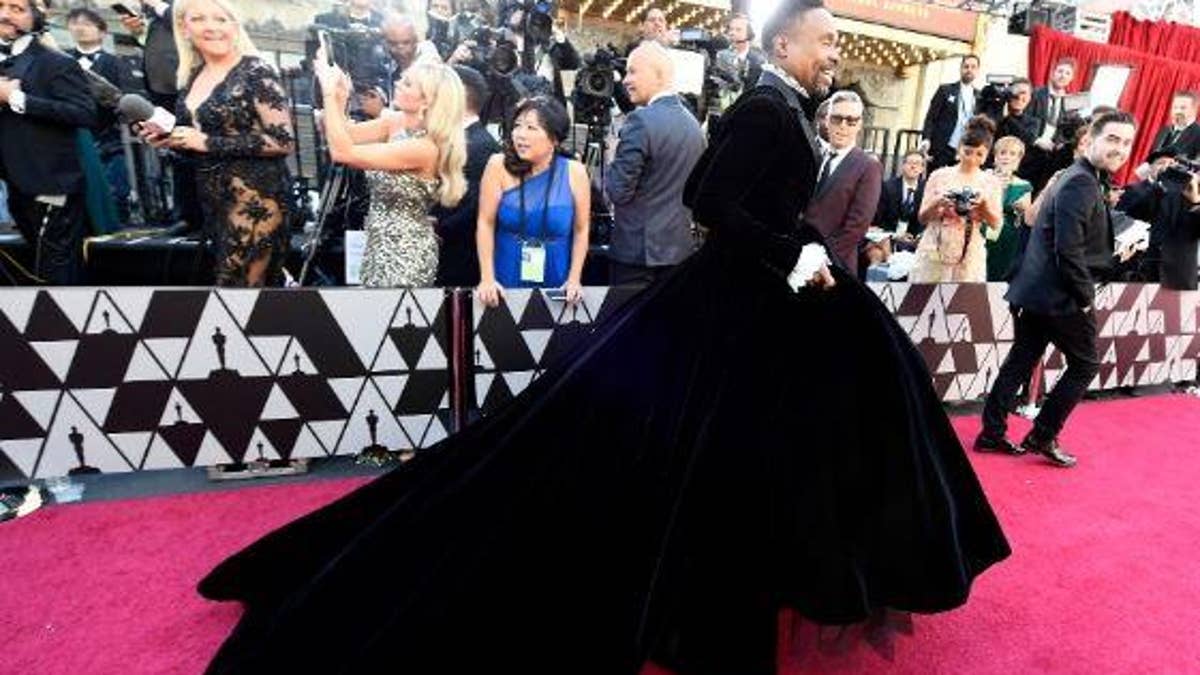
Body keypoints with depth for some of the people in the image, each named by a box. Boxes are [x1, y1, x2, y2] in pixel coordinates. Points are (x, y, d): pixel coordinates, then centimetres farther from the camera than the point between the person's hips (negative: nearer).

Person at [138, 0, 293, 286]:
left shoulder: (256, 73, -9)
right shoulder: (191, 76, 13)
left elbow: (283, 141, -17)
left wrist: (207, 142, -17)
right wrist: (168, 138, 3)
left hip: (254, 196, -7)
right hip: (211, 197, 7)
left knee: (236, 284, -6)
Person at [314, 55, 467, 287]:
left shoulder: (425, 148, -25)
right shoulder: (397, 121, 0)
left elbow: (343, 152, -26)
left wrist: (329, 93, -21)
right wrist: (338, 97, -14)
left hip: (405, 251, -8)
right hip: (379, 241, 8)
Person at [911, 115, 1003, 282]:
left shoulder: (991, 182, 7)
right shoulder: (939, 175, 2)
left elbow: (995, 223, 2)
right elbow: (922, 218, 2)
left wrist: (984, 204, -14)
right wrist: (937, 202, -17)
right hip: (934, 253, -1)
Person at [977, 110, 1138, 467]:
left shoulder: (1083, 179, 17)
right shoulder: (1082, 183, -15)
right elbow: (1068, 250, -23)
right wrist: (1086, 297, -15)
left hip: (1035, 291, 9)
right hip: (1060, 295, -9)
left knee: (1021, 361, 12)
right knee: (1085, 365, 6)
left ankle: (992, 433, 18)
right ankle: (1042, 437, 13)